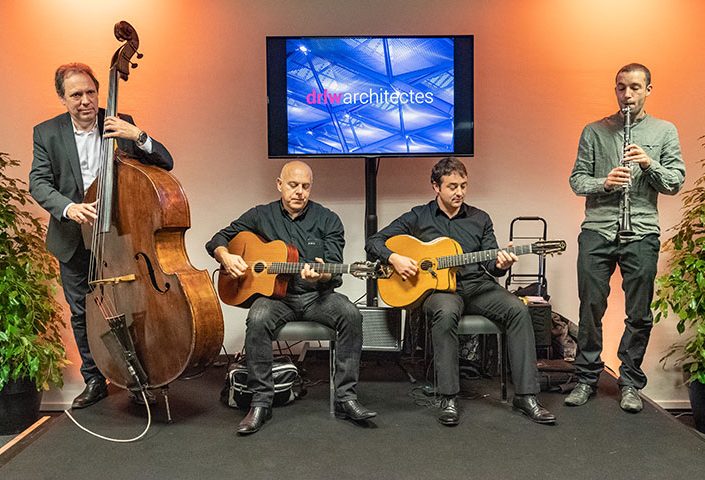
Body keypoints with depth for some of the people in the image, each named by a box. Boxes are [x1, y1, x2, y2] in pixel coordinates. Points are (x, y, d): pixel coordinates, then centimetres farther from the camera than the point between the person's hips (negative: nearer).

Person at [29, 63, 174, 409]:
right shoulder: (47, 132, 1)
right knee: (82, 314, 12)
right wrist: (67, 208, -27)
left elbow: (165, 164, -8)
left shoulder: (120, 124, -2)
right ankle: (94, 381, 30)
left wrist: (138, 136, -26)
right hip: (74, 241, 2)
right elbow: (38, 183, -7)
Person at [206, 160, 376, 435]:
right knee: (258, 319, -33)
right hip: (274, 295, 0)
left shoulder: (328, 220, 5)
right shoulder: (261, 216, 7)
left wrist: (323, 275, -25)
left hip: (317, 295, 1)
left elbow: (335, 274, -1)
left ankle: (345, 397, -18)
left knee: (350, 314, -27)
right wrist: (226, 257, -10)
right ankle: (261, 402, -19)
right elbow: (217, 240, 13)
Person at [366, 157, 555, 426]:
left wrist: (500, 265, -13)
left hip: (477, 285, 3)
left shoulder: (480, 219, 15)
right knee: (446, 312, -38)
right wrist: (394, 258, -13)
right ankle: (449, 399, -29)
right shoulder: (418, 217, 8)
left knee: (518, 309, -24)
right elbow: (373, 242, 6)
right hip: (437, 287, -3)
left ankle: (525, 396, -19)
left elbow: (490, 262, 11)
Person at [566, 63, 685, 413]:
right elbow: (576, 179, 6)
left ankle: (631, 383, 20)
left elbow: (675, 183, 6)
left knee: (639, 314, 6)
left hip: (642, 233, 0)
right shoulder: (594, 131, 10)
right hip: (597, 230, 0)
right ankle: (586, 378, 17)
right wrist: (603, 183, -13)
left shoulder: (665, 131, 11)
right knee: (591, 308, 3)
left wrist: (649, 164, -12)